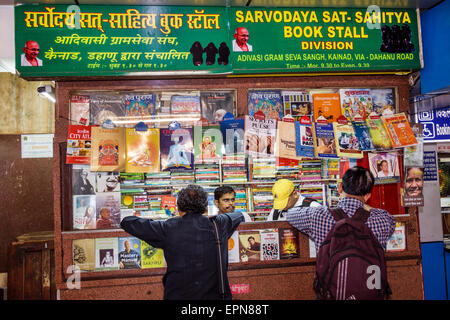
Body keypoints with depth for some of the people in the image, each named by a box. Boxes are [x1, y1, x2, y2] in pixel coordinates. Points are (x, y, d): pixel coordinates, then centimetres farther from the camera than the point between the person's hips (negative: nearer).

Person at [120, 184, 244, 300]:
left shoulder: (168, 228, -9)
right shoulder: (218, 224, -4)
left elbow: (127, 222, 1)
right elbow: (239, 216, 20)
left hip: (177, 295, -1)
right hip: (215, 295, 1)